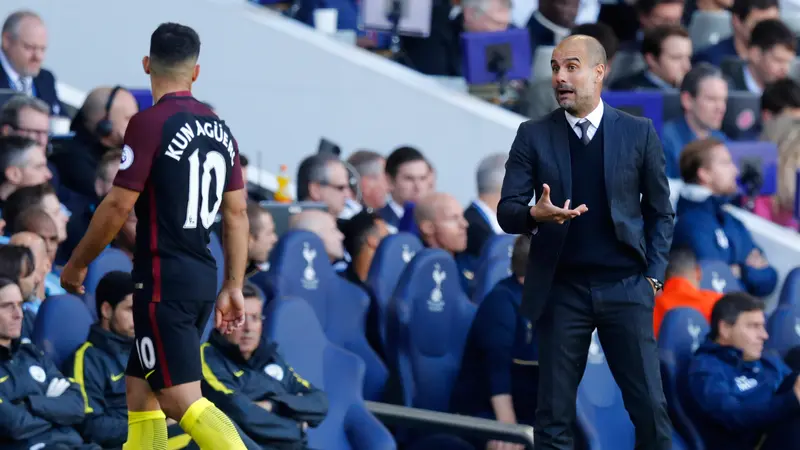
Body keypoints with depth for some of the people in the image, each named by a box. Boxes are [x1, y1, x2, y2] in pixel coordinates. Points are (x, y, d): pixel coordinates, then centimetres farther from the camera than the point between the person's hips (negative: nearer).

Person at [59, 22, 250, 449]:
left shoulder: (150, 123, -12)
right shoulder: (219, 130, 9)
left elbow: (118, 206, -12)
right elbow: (237, 213, 12)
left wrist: (76, 265, 0)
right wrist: (233, 287, 18)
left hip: (164, 280, -8)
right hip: (203, 276, 8)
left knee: (182, 399, -11)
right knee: (140, 386, 17)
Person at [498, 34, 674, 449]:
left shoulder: (638, 133, 3)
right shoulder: (533, 136, 2)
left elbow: (660, 211, 9)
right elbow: (506, 212, -1)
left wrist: (654, 275, 0)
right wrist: (535, 215, -23)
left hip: (625, 288, 0)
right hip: (560, 290, 0)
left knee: (650, 407, -3)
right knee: (554, 414, 2)